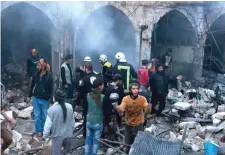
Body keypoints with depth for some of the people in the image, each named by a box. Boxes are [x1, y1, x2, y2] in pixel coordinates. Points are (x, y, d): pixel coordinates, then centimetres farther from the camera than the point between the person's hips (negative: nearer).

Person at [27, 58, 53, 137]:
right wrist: (29, 96, 12)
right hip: (36, 98, 3)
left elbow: (51, 89, -12)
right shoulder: (36, 74, -3)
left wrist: (51, 100, -14)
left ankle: (44, 130, 28)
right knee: (37, 116, 7)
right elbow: (32, 85, 8)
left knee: (44, 116, 10)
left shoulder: (49, 76, -14)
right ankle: (38, 130, 20)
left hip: (45, 99, -3)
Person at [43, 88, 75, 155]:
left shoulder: (52, 109, -23)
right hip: (68, 134, 3)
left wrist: (45, 134, -2)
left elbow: (48, 124, -17)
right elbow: (72, 121, 0)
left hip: (57, 135, -3)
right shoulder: (70, 107, -11)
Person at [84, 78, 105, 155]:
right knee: (96, 140, 11)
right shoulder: (102, 97, -17)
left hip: (89, 121, 4)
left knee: (88, 140, 15)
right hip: (98, 123, -3)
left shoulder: (88, 95, -6)